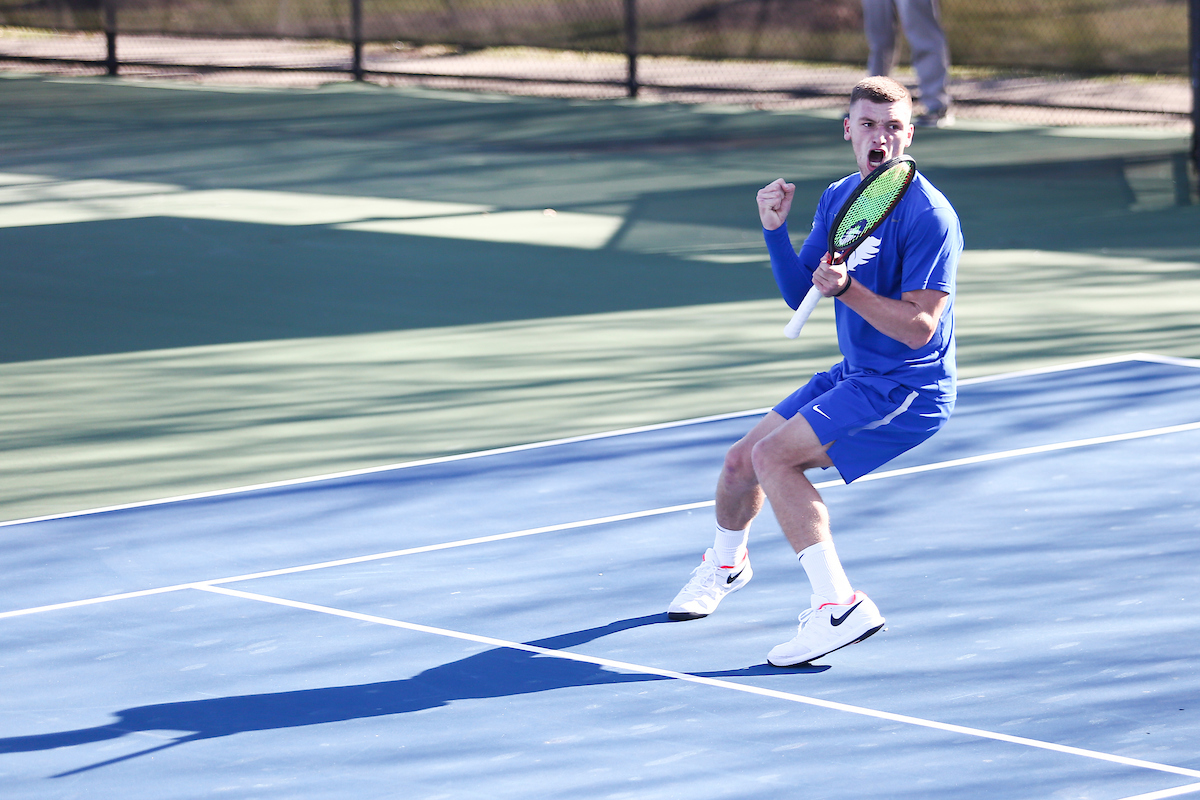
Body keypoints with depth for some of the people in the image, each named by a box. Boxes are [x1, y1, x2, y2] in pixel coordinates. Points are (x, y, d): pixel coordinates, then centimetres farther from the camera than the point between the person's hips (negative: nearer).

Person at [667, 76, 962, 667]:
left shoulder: (929, 215, -20)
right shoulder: (837, 198, 5)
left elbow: (919, 328, -24)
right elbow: (800, 295, 5)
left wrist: (847, 289, -34)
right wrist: (774, 230, -10)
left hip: (908, 392, -8)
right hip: (853, 376, 8)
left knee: (774, 456, -24)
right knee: (741, 461, 13)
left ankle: (837, 605, -26)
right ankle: (726, 563, 45)